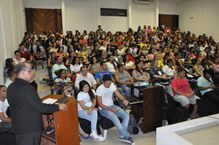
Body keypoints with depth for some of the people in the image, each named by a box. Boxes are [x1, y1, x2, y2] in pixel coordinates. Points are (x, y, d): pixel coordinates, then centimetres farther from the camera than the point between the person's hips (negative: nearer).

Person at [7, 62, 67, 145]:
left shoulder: (11, 87, 5)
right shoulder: (26, 88, -24)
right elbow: (40, 107, -23)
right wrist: (58, 107, -11)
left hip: (17, 126, 8)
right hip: (30, 128, -8)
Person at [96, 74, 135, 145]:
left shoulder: (112, 85, 0)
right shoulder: (99, 89, -16)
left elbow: (118, 95, -3)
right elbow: (100, 104, -15)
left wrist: (124, 100, -25)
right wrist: (110, 109, -25)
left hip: (112, 106, 6)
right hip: (104, 109, -6)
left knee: (126, 115, -14)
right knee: (115, 118, -31)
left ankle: (122, 136, -13)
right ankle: (127, 136, -17)